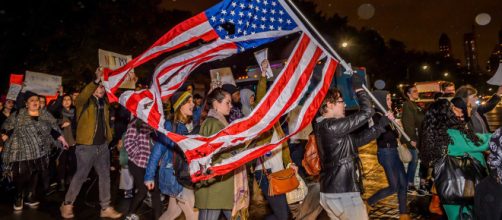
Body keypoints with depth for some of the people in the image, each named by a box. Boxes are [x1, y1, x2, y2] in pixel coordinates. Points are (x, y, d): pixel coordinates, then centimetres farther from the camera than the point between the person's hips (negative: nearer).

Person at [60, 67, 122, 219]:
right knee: (80, 176, 5)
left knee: (105, 175, 9)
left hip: (103, 145, 6)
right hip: (86, 146, -6)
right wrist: (97, 80, -37)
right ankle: (67, 205, 24)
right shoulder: (84, 102, -6)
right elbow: (83, 95, -26)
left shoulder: (104, 103, 12)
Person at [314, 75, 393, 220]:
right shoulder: (331, 126, -18)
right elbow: (366, 112, -15)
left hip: (330, 191, 10)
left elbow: (358, 139, 14)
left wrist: (381, 124, 16)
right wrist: (359, 89, 0)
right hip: (342, 193, -10)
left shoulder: (324, 127, 13)